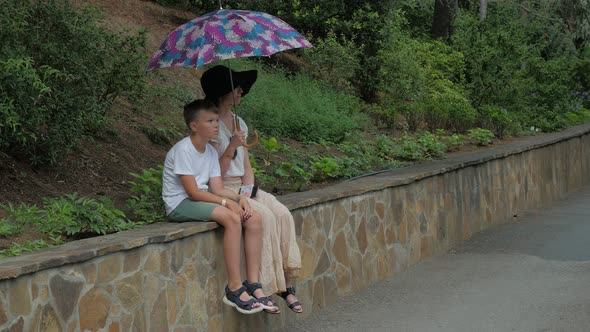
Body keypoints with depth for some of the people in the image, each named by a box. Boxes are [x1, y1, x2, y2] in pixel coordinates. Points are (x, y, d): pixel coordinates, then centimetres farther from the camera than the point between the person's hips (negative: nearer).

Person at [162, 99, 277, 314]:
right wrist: (227, 202, -24)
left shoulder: (211, 152, 9)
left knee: (254, 218, -10)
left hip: (200, 200, 8)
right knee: (232, 218, -31)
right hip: (180, 204, -8)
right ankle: (234, 288, -26)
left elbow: (218, 189, 5)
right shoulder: (182, 150, -16)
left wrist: (239, 198, -14)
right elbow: (193, 192, -21)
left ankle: (252, 284, -10)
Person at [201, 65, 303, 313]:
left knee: (283, 214, -18)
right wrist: (232, 147, -23)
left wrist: (248, 189, -3)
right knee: (265, 216, -28)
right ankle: (266, 288, -23)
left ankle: (287, 286, -18)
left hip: (244, 187, 7)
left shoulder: (239, 123, 16)